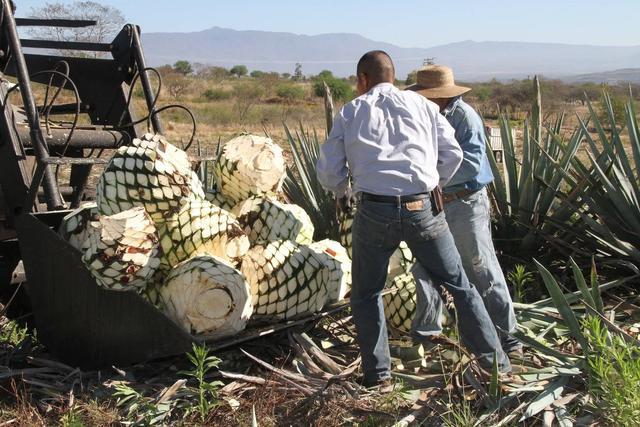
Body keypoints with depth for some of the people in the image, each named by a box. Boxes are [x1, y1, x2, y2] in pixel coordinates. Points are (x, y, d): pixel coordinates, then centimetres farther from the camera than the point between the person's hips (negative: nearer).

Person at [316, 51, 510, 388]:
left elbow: (328, 170, 7)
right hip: (423, 209, 1)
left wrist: (342, 192, 28)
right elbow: (453, 154, 10)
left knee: (365, 294, 18)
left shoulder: (351, 112, 10)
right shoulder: (421, 104, 13)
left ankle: (377, 373, 18)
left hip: (375, 211, -1)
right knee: (459, 285, 16)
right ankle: (495, 361, 21)